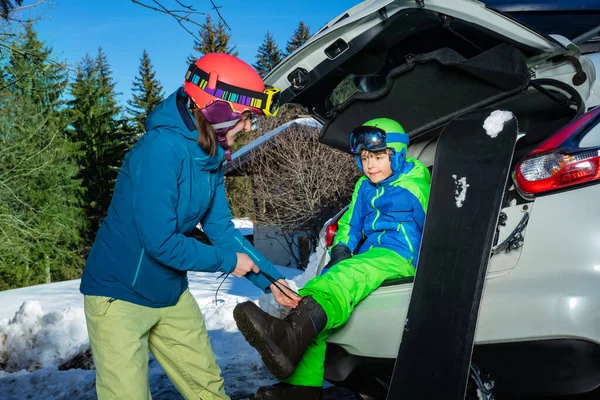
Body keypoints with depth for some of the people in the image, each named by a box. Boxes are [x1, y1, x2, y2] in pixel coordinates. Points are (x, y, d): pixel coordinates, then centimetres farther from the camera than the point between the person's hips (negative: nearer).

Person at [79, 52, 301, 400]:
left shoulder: (212, 156, 0)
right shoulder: (163, 147, -26)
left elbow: (221, 228, 5)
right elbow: (160, 241, -28)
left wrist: (269, 280, -2)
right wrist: (228, 262, -15)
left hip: (172, 294, 8)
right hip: (120, 295, -8)